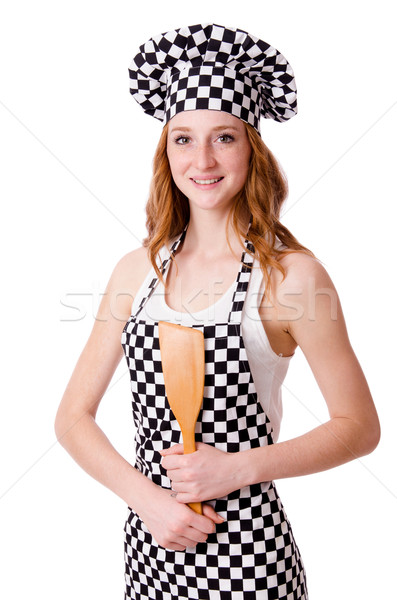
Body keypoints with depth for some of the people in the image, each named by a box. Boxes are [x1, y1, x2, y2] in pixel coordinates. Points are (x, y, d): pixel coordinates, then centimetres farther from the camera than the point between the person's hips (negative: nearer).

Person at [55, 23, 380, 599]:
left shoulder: (291, 272, -13)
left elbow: (359, 427, -7)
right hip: (148, 541, 4)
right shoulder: (138, 269, -2)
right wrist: (145, 494, -11)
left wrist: (236, 468, -15)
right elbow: (74, 416, 2)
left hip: (244, 551, -3)